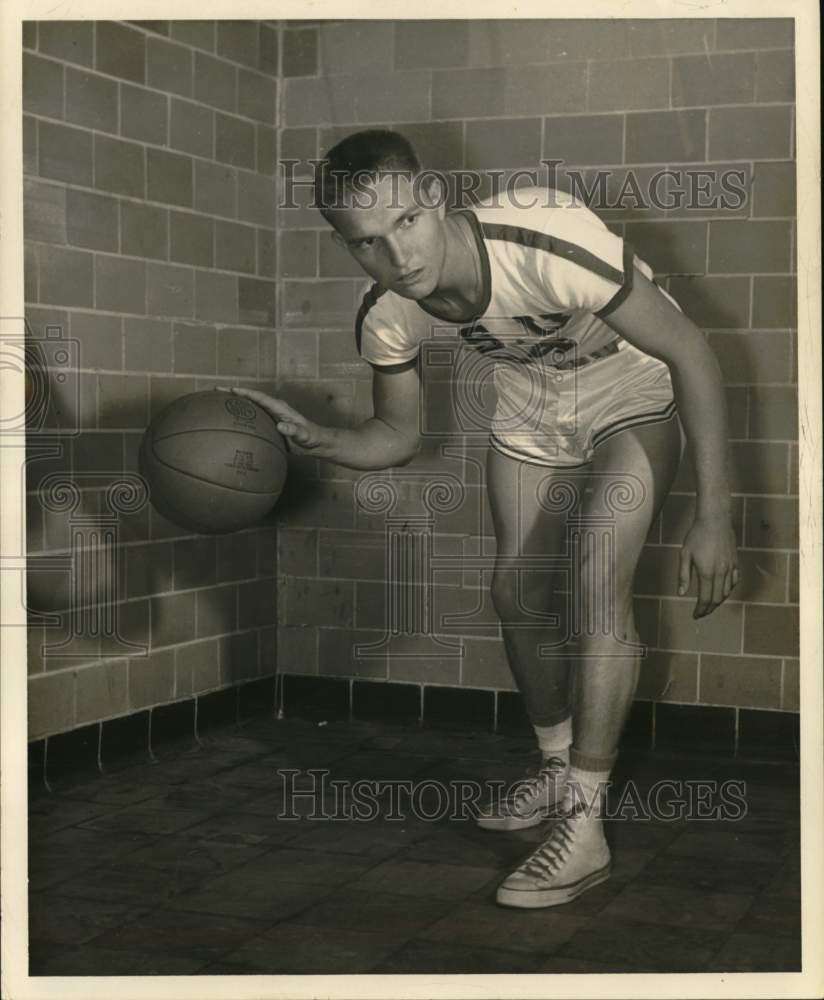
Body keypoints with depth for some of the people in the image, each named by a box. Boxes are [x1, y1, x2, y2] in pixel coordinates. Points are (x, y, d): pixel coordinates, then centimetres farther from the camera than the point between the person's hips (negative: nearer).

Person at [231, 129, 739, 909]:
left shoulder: (551, 241, -41)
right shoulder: (387, 316, -22)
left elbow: (691, 353, -31)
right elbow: (399, 435, -3)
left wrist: (713, 516, -31)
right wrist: (316, 440, -24)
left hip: (633, 387, -5)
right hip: (529, 400, 6)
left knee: (598, 578, -22)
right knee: (517, 589, 7)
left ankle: (585, 827, -14)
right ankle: (559, 771, 32)